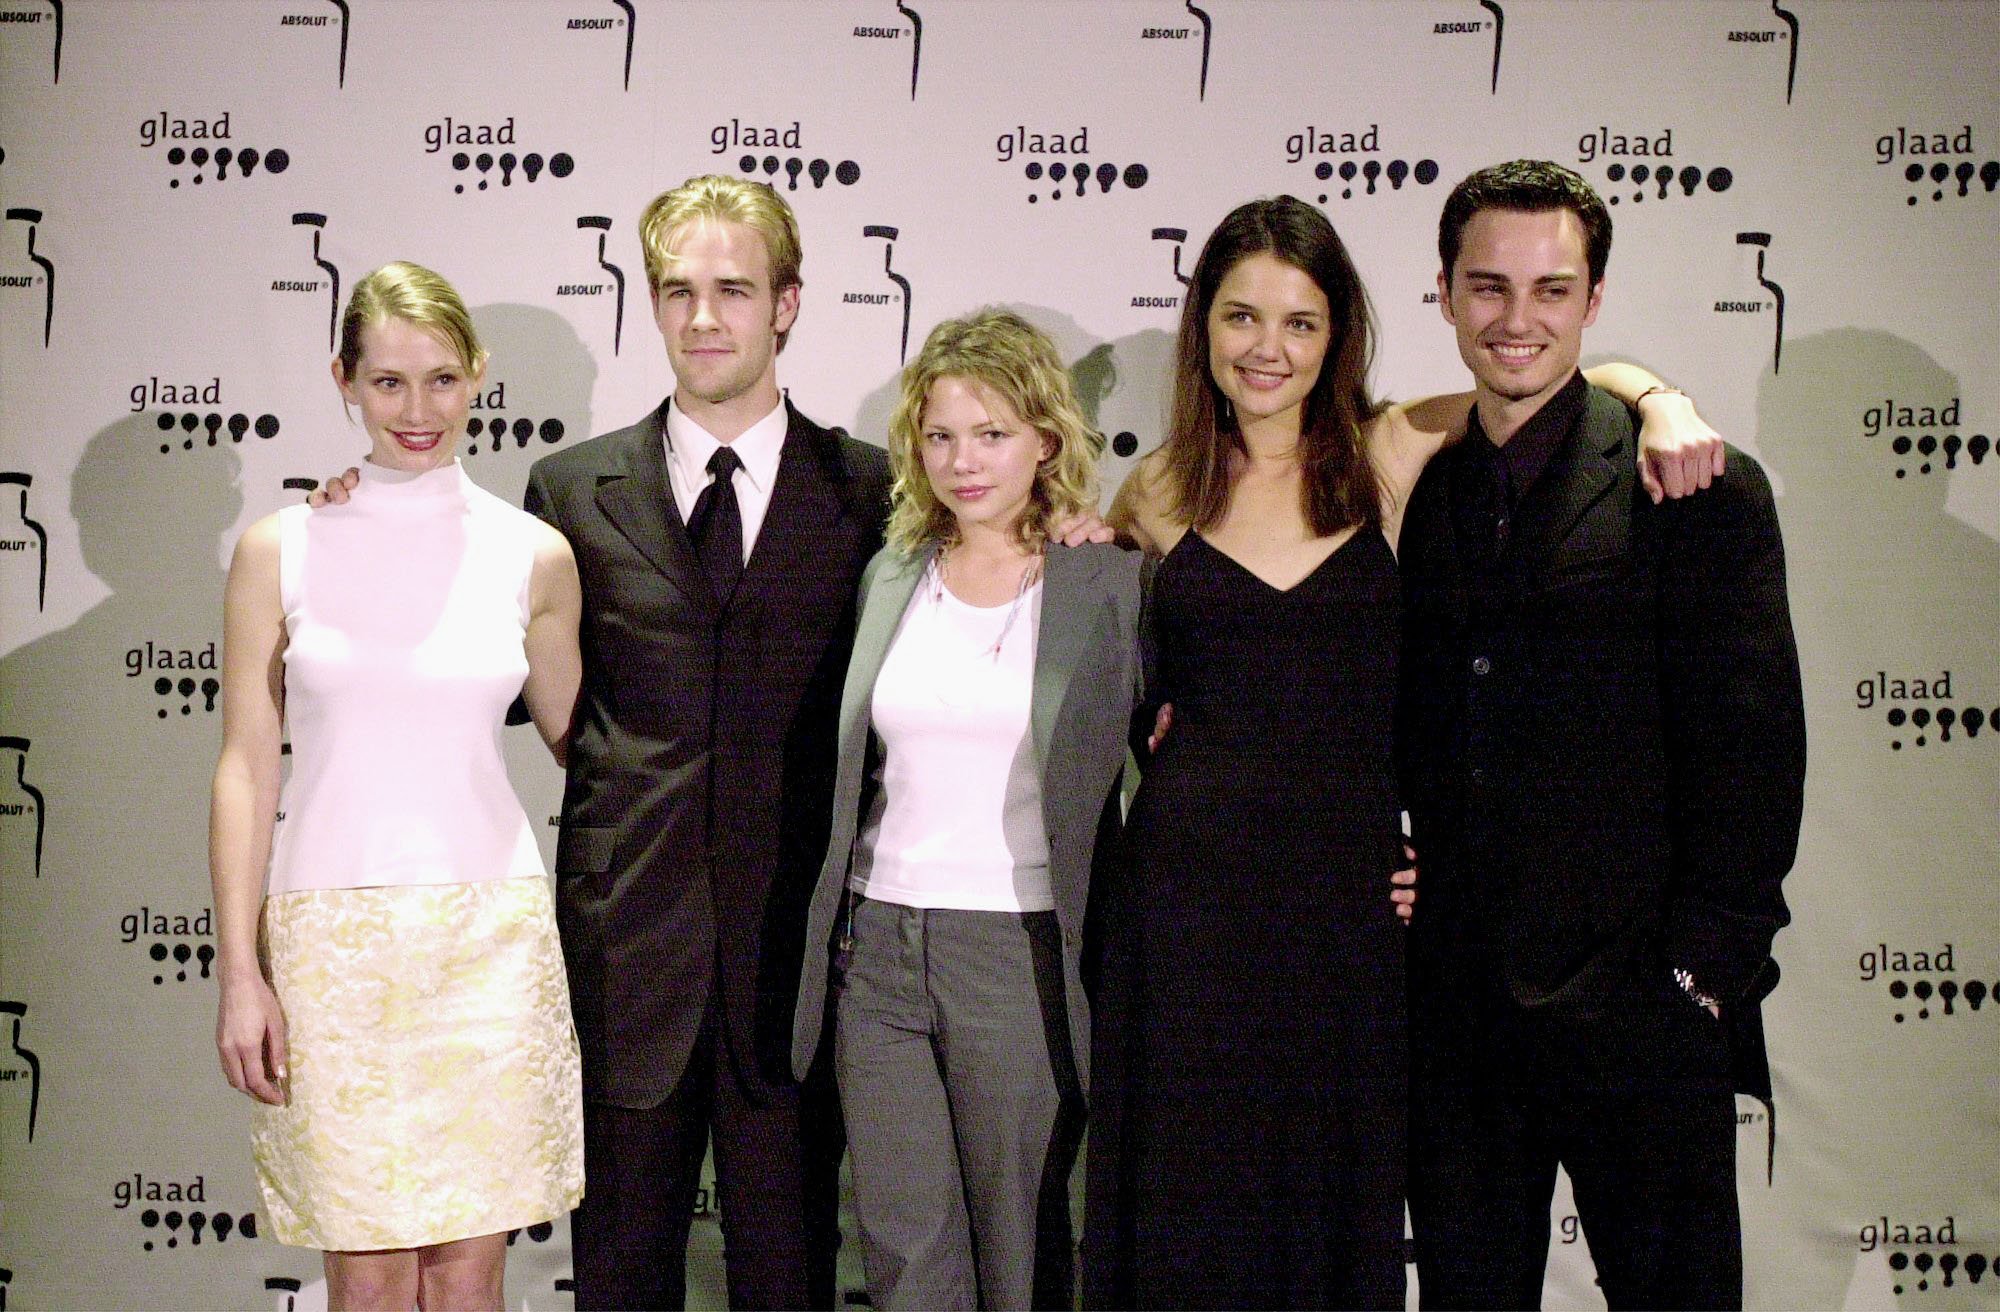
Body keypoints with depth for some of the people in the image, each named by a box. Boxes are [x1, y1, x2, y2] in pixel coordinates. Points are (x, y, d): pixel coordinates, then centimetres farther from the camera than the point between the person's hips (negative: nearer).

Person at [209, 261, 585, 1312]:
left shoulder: (534, 556, 3)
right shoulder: (280, 550, 0)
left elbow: (573, 736, 16)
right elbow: (246, 769, 1)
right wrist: (240, 972, -2)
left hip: (489, 936, 1)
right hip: (334, 938, -1)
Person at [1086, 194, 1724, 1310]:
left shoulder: (1389, 456, 2)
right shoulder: (1157, 494, 6)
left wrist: (1661, 403, -8)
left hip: (1348, 893, 0)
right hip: (1189, 892, 1)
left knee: (1337, 1209, 8)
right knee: (1189, 1216, 6)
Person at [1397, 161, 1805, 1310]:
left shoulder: (1703, 492, -5)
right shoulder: (1414, 492, 10)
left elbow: (1754, 752, -8)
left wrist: (1705, 967, -12)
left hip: (1643, 1009, -4)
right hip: (1454, 1014, 4)